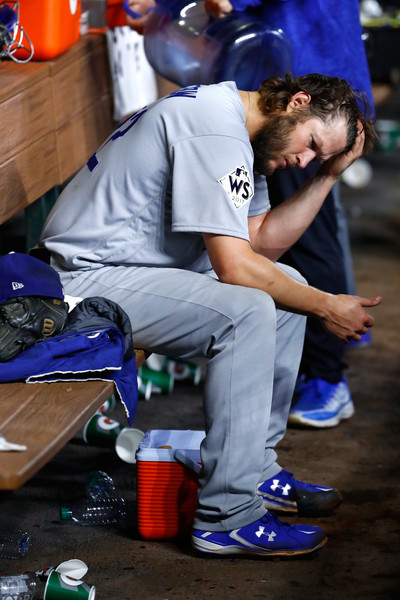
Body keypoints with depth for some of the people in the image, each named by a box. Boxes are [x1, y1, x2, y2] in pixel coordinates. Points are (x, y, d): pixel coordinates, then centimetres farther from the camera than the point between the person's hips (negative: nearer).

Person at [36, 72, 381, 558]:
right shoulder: (215, 128, -21)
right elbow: (236, 267, -24)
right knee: (248, 310, -27)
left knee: (286, 285, 10)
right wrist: (326, 308, -13)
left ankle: (254, 468, 15)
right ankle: (228, 517, -22)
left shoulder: (241, 137, 12)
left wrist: (329, 173, 3)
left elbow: (265, 244, 7)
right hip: (87, 280, -11)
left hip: (138, 263, 11)